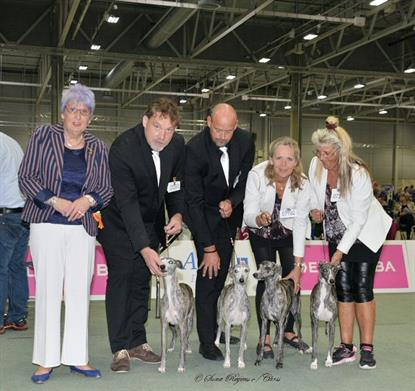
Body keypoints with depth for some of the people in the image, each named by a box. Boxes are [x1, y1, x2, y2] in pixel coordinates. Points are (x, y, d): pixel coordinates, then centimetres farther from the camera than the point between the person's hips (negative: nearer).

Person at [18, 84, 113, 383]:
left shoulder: (98, 148, 10)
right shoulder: (44, 136, 2)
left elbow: (107, 188, 12)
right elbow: (26, 177, -2)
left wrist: (88, 199, -8)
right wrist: (55, 201, -11)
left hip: (82, 226, 3)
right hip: (47, 224, -2)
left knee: (80, 291, 2)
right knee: (48, 289, -3)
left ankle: (77, 358, 11)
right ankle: (46, 360, 6)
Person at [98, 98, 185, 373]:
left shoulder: (178, 145, -10)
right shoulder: (123, 149, -28)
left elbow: (177, 184, 6)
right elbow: (127, 203, -31)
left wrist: (177, 214, -13)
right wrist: (144, 248, -37)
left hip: (151, 221, 5)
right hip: (119, 221, -5)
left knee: (142, 279, 6)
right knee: (121, 276, -10)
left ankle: (138, 343, 14)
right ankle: (121, 349, -4)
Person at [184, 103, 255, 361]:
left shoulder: (245, 141, -14)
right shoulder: (195, 148, -28)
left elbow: (247, 178, 1)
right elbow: (194, 201, -27)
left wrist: (232, 201, -20)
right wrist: (208, 248, -27)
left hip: (229, 208, 5)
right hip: (204, 212, -4)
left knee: (222, 270, 7)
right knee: (209, 271, -12)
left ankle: (215, 326, 23)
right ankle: (207, 342, -6)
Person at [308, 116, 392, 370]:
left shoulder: (358, 174, -27)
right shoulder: (316, 165, -12)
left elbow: (358, 220, -23)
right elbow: (315, 194, 10)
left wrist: (341, 251, -23)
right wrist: (317, 210, -11)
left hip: (365, 234, -5)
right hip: (338, 233, 5)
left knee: (363, 288, -8)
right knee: (344, 288, 2)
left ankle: (367, 348, 0)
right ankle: (347, 346, 7)